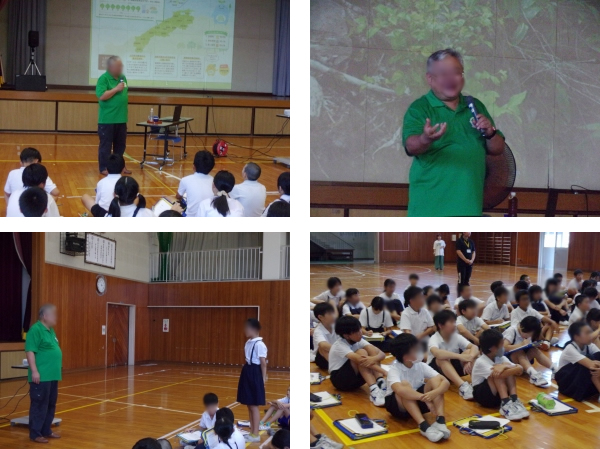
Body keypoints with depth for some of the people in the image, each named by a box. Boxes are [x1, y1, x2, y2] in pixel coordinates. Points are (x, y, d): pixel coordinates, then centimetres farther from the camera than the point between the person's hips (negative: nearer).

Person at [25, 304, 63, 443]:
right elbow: (30, 351, -18)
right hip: (41, 376, -9)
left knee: (51, 404, 14)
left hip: (52, 375, 9)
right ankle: (35, 434, 2)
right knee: (40, 405, -4)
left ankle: (46, 430, 24)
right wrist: (34, 371, -23)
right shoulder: (35, 330, -13)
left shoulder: (50, 330, 16)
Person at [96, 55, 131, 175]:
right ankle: (104, 168, 8)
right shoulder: (103, 78, -12)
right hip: (107, 119, -7)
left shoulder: (123, 78, 11)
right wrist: (117, 89, -20)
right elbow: (101, 96, -22)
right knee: (106, 144, 1)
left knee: (121, 145, 13)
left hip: (121, 119, 7)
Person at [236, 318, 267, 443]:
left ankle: (255, 435, 4)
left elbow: (263, 363, -15)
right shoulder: (248, 343, 11)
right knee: (249, 405, 14)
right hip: (247, 372, 10)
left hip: (255, 373, -10)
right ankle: (251, 432, 24)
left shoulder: (259, 344, -16)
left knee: (254, 406, -3)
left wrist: (263, 379, -13)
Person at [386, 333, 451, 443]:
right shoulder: (394, 369, -23)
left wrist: (433, 393, -38)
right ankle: (424, 426, -44)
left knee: (435, 380, -18)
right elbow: (400, 390, -44)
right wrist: (425, 398, -45)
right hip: (398, 405, -4)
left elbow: (445, 382, -17)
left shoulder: (421, 366, -9)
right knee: (405, 385, -35)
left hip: (417, 402, 4)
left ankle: (440, 421, -33)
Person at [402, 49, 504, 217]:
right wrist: (425, 139, -41)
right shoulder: (419, 109, -2)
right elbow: (411, 146, -19)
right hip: (430, 206, -5)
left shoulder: (475, 106, 15)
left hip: (469, 203, 6)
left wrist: (489, 133, -5)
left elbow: (498, 149, 17)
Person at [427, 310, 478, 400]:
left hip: (453, 368, 5)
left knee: (469, 352, -18)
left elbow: (474, 347, -16)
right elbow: (437, 353, -44)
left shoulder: (456, 337, -6)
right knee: (442, 358, -38)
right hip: (435, 370, -5)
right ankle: (462, 386, -53)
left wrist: (470, 359, -38)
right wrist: (461, 356, -47)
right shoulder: (434, 339, -22)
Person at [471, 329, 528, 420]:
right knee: (498, 373, -28)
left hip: (499, 394, 6)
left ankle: (513, 400, -26)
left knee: (509, 370, -16)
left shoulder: (501, 358, -1)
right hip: (483, 395, -6)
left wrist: (505, 366, -31)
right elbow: (495, 374, -37)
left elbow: (520, 369, -14)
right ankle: (505, 404, -36)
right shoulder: (480, 362, -20)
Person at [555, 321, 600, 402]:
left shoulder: (590, 346, -5)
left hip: (584, 379, 6)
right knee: (589, 360, -29)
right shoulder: (570, 349, -24)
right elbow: (590, 364, -37)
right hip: (567, 383, -6)